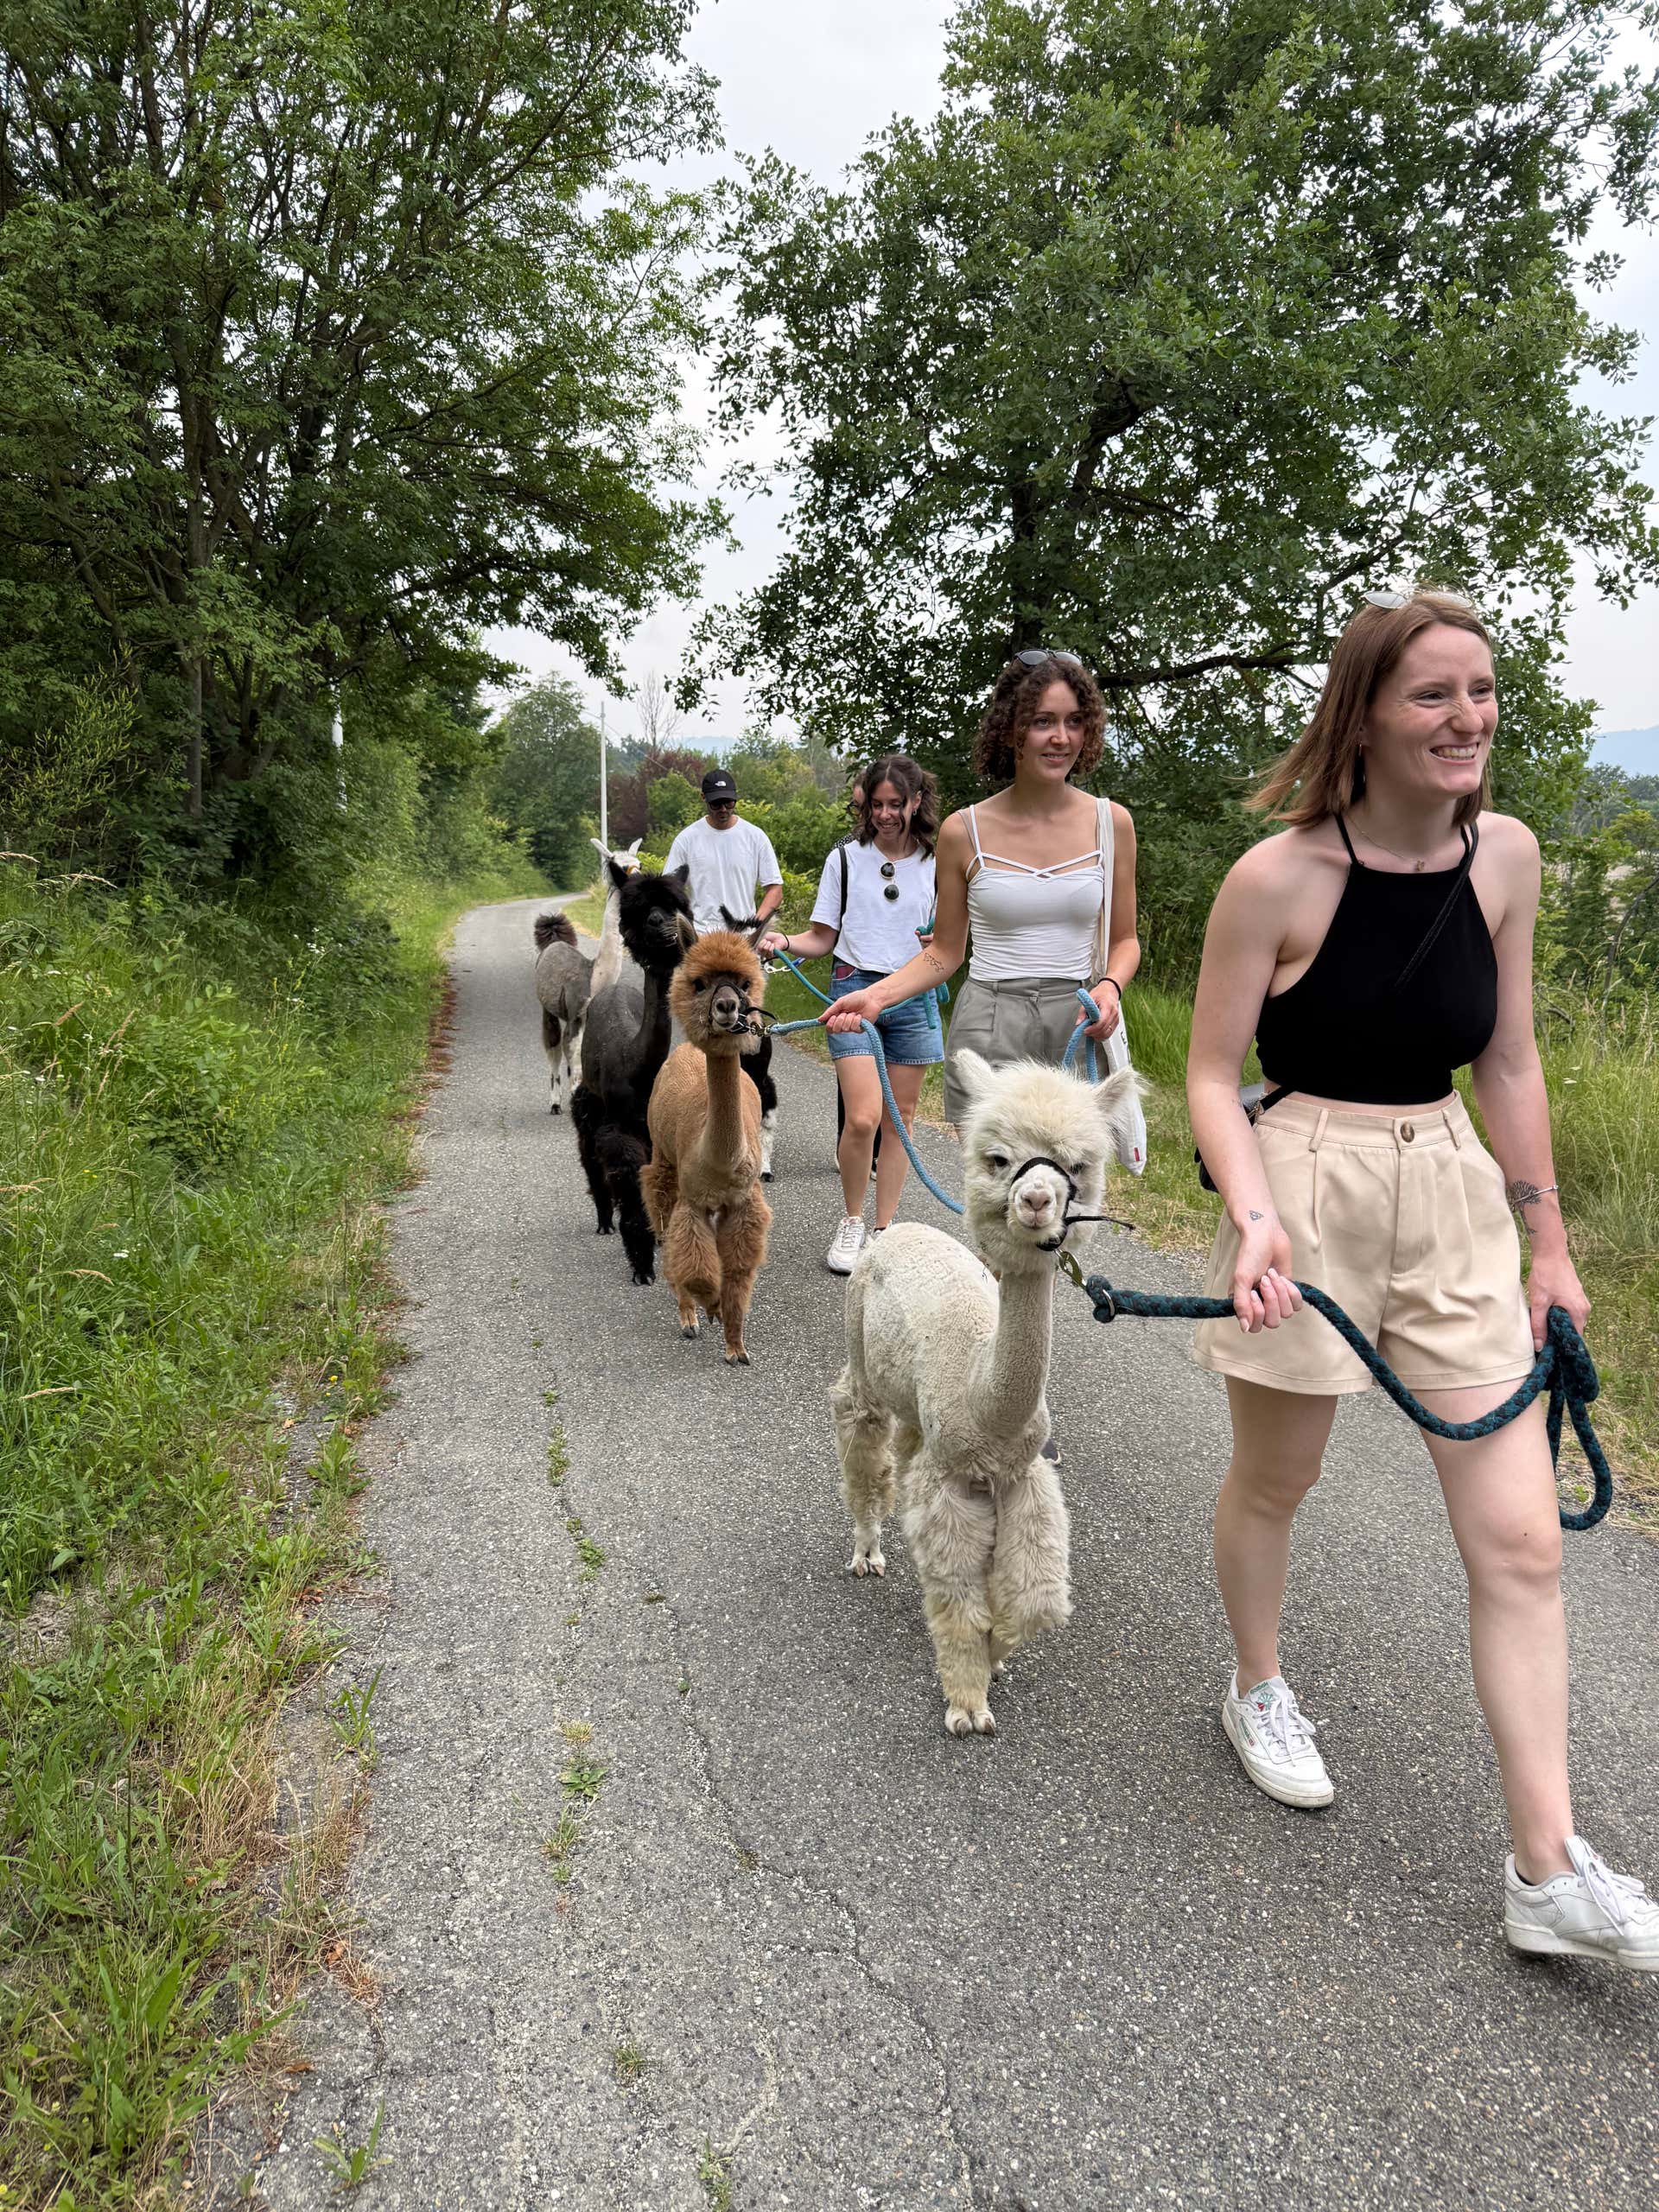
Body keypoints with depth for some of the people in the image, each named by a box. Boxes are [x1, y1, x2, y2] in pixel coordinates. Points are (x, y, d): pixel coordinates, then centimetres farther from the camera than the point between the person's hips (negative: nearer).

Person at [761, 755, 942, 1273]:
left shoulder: (935, 864, 6)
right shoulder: (845, 858, 3)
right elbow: (823, 937, 5)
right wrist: (785, 943, -14)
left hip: (914, 995, 2)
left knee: (899, 1118, 5)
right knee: (863, 1117, -14)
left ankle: (884, 1230, 15)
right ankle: (851, 1224, 8)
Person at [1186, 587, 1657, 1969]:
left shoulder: (1504, 856, 2)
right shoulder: (1280, 879, -13)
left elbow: (1508, 1062, 10)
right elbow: (1212, 1076, -7)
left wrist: (1548, 1240, 12)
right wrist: (1254, 1216, -23)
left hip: (1457, 1198, 4)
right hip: (1309, 1191, -4)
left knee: (1523, 1542, 2)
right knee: (1273, 1484, 16)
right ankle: (1258, 1690, 46)